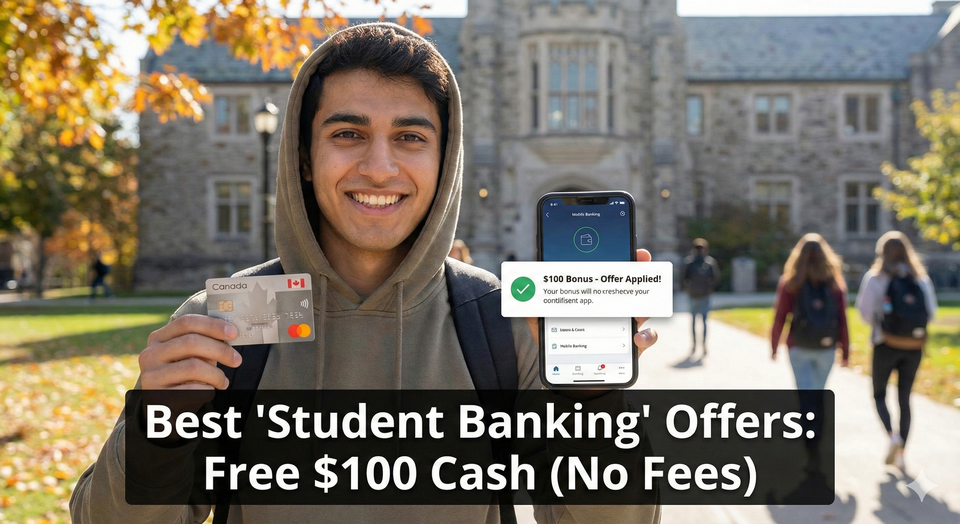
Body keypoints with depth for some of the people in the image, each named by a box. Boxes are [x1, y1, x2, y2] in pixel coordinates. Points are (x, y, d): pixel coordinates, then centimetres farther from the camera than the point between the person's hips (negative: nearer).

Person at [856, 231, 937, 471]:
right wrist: (913, 326, 14)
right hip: (914, 347, 3)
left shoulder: (876, 278, -6)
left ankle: (892, 435, -12)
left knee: (879, 394, 13)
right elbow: (931, 310, 2)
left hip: (887, 345, -3)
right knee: (905, 398, 11)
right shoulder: (921, 278, 4)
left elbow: (865, 309, -9)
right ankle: (900, 452, 11)